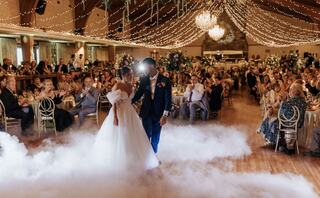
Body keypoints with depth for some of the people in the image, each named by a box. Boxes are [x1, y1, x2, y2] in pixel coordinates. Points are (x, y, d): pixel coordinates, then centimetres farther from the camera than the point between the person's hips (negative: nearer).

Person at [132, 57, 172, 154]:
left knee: (155, 136, 13)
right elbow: (138, 94, 7)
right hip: (146, 112, 1)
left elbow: (168, 99, -11)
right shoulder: (143, 79, -1)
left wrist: (165, 115, -16)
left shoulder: (165, 80, -9)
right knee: (147, 135, 1)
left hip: (158, 113, -1)